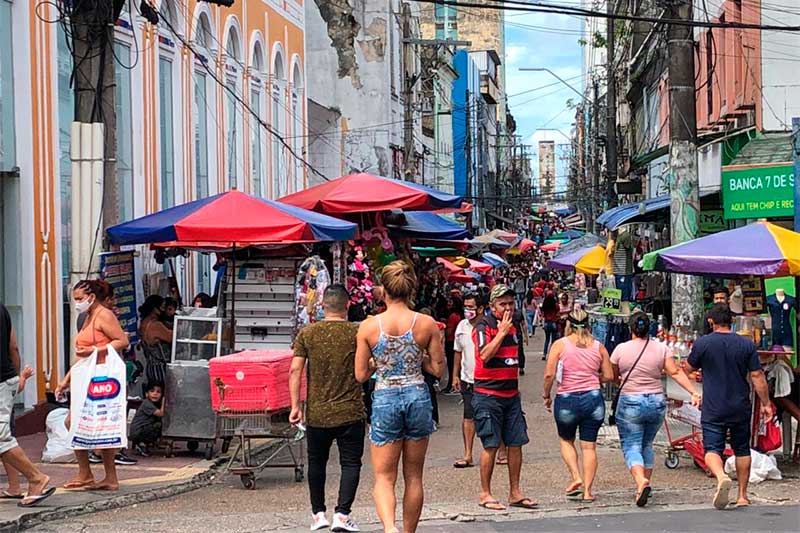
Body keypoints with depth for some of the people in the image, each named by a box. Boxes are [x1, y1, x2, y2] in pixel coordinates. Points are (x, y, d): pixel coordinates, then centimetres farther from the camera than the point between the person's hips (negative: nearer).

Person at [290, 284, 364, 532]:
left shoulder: (307, 333, -1)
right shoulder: (357, 333, -5)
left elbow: (295, 370, -5)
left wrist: (295, 405, -3)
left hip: (317, 412, 2)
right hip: (350, 412, -2)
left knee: (316, 462, 17)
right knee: (350, 463, 4)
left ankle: (318, 513, 21)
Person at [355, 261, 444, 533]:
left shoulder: (368, 326, -7)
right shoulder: (426, 324, -5)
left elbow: (361, 375, -2)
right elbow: (438, 369, 1)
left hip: (385, 399, -2)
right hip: (418, 398, 2)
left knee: (384, 477, 3)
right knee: (413, 477, 15)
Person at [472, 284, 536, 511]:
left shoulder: (512, 327, 15)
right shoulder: (484, 327, -8)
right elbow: (485, 355, -24)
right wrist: (502, 332, -18)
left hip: (511, 394, 7)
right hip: (488, 395, -7)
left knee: (516, 443, 5)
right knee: (491, 445, -5)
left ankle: (515, 492, 13)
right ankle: (485, 494, 4)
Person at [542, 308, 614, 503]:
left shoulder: (560, 345, -4)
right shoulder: (598, 346, 4)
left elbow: (549, 375, -11)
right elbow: (609, 376, 5)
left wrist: (546, 395, 4)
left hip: (567, 399, -2)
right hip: (593, 398, 2)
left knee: (566, 440, 20)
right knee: (589, 445, 7)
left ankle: (576, 477, 3)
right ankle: (587, 490, 4)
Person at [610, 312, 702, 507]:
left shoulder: (621, 349, -5)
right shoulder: (661, 348, 2)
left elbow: (612, 377, 5)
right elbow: (676, 372, -7)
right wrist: (693, 392, -9)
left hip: (630, 403, -4)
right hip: (657, 402, 4)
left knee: (631, 447, -2)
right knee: (647, 445, 20)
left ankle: (641, 481, -26)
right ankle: (646, 482, 21)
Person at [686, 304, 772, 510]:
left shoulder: (702, 343, -6)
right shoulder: (747, 344, -2)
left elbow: (689, 368, 9)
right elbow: (757, 376, -2)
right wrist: (765, 403, 6)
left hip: (713, 409, -2)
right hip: (741, 408, 2)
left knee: (712, 449, -3)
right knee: (742, 450, 16)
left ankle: (721, 477, -33)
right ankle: (742, 495, 20)